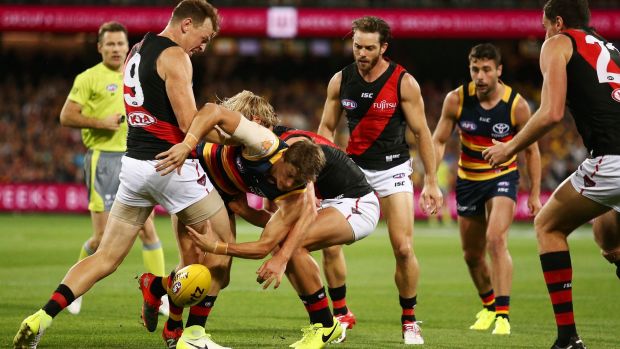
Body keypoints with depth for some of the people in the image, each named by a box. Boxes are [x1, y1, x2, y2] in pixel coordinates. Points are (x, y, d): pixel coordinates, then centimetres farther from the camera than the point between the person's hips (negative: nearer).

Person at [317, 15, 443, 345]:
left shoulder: (404, 82, -11)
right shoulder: (340, 80, -2)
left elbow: (421, 133, -5)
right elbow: (326, 128, 7)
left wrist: (431, 182, -6)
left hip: (392, 168, -3)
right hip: (353, 167, 3)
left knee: (403, 249, -10)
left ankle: (409, 320, 8)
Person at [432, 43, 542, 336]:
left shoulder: (516, 105, -17)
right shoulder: (456, 100, -14)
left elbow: (531, 150, -3)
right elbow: (438, 141, -2)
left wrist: (535, 194, -1)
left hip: (503, 177, -3)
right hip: (468, 179, 3)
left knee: (496, 240, -25)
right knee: (472, 254, 13)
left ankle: (503, 315, -24)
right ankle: (488, 306, 39)